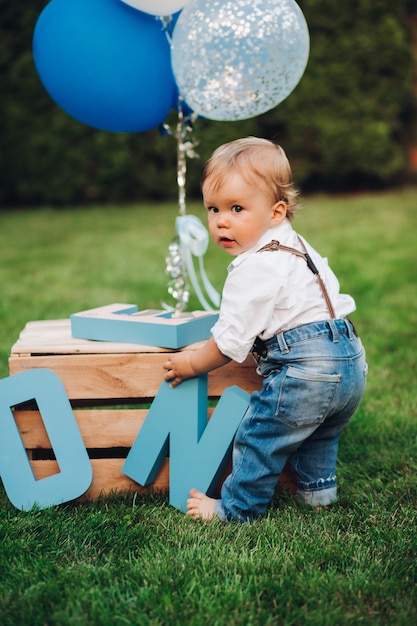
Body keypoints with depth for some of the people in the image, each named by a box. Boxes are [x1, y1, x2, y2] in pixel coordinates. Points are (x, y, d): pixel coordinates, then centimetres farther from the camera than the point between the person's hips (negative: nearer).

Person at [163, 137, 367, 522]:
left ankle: (237, 508, 20)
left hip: (306, 369, -10)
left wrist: (193, 364, 5)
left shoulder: (256, 268, -16)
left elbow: (231, 339, -12)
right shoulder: (296, 245, 15)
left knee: (260, 437, 6)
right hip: (350, 361, 10)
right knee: (316, 431, 31)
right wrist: (263, 342, 31)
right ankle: (318, 489, 45)